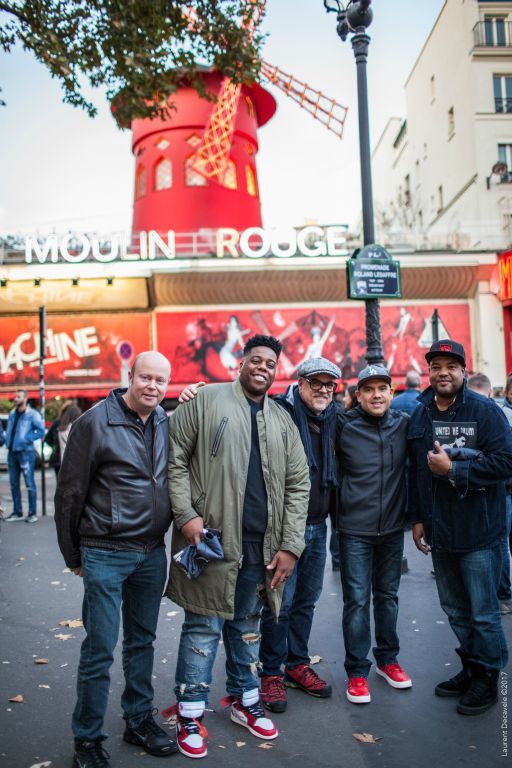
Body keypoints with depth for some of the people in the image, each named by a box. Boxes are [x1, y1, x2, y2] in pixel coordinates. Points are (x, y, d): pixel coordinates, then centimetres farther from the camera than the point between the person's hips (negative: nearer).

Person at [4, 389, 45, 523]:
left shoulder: (32, 414, -7)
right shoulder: (12, 414, 13)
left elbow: (41, 430, -13)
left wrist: (27, 439, -18)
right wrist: (7, 440, 5)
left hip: (25, 452, -7)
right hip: (12, 452, 7)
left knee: (29, 484, -2)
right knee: (14, 484, 12)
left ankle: (32, 513, 3)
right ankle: (17, 512, 21)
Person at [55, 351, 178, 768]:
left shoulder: (167, 423, 3)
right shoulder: (95, 422, -11)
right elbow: (69, 492, -6)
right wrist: (73, 555, 0)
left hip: (152, 553, 5)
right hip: (105, 555, -5)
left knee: (142, 642, 17)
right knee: (99, 649, 4)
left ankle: (139, 721, 34)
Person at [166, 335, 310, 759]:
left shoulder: (283, 420, 11)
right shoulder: (206, 400, -2)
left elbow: (298, 485, 9)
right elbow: (175, 458, -4)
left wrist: (290, 546, 1)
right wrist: (186, 514, -14)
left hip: (261, 545, 4)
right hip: (211, 539, -4)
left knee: (247, 624, 17)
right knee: (204, 626, 4)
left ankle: (245, 700, 35)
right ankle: (190, 714, 20)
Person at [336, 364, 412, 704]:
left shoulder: (404, 424, -2)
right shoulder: (344, 425, -9)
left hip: (392, 527, 3)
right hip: (355, 529, -3)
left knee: (388, 595, 16)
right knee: (357, 599, 2)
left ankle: (387, 658, 33)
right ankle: (357, 670, 16)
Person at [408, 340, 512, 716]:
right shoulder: (420, 415, 7)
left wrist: (454, 469, -21)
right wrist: (417, 518, 12)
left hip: (479, 532, -6)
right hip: (439, 532, 6)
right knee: (455, 609, 18)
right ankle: (470, 669, 35)